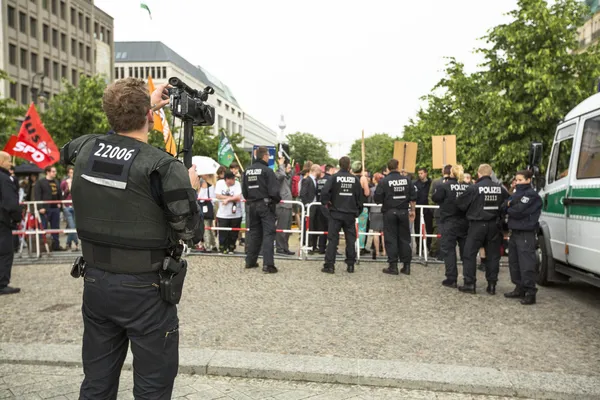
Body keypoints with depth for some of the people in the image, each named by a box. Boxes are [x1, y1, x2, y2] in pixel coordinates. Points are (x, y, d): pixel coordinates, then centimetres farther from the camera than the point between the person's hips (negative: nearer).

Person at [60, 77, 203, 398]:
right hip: (146, 291, -5)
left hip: (95, 283, 6)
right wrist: (191, 189, 3)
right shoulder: (163, 167, -19)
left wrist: (147, 106, 27)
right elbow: (192, 233, -12)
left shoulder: (83, 150, -3)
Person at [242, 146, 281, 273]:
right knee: (268, 233, -5)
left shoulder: (247, 171, 8)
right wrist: (277, 200, 2)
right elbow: (274, 191, -16)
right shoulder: (267, 170, -12)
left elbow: (244, 190, 12)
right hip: (266, 205, -6)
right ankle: (268, 264, -10)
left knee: (254, 233, 16)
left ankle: (250, 261, 22)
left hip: (252, 205, 6)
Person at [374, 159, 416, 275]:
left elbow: (377, 198, -9)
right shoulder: (407, 179, 1)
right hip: (403, 211, 3)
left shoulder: (384, 181, -8)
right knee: (404, 238, 10)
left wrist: (383, 202, 12)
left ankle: (393, 266, 4)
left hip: (389, 212, -3)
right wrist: (412, 210, 11)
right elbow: (413, 197, 3)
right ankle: (406, 266, 13)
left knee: (391, 239, 3)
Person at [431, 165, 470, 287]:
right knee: (465, 250, 12)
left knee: (449, 249, 3)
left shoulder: (445, 186, -12)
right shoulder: (468, 186, -1)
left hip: (450, 222, -4)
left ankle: (451, 279, 2)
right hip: (465, 221, 4)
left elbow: (435, 198, -6)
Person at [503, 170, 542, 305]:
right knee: (514, 262, 13)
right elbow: (505, 206, 10)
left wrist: (508, 209, 0)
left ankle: (530, 293, -5)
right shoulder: (517, 193, 19)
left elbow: (518, 211, -19)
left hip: (526, 234, -9)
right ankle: (520, 289, 24)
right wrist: (508, 204, -11)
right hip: (515, 232, 9)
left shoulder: (531, 195, -10)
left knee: (526, 264, -9)